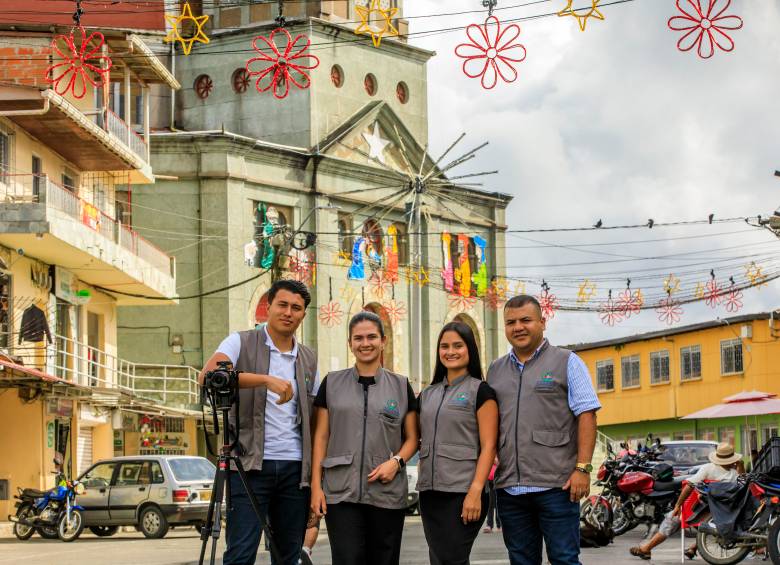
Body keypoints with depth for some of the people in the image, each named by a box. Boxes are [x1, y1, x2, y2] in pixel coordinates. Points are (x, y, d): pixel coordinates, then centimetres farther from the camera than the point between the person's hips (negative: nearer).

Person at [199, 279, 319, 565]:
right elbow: (208, 376, -19)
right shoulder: (241, 343, 1)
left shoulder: (309, 359, 16)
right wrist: (266, 379, -29)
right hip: (250, 465, -5)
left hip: (295, 467, 5)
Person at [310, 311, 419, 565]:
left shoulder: (401, 386, 9)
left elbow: (412, 438, 10)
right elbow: (321, 437, 7)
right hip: (341, 493, -1)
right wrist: (316, 485, -1)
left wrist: (396, 461, -10)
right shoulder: (332, 383, 8)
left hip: (387, 494, 1)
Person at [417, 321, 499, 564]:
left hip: (462, 492, -6)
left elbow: (488, 446, -7)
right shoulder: (427, 394, 16)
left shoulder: (480, 391, -1)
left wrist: (475, 491, -17)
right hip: (430, 492, 6)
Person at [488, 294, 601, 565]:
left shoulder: (566, 363, 2)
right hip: (509, 488, 5)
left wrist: (582, 468, -13)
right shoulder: (496, 370, 16)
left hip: (556, 485, -5)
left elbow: (586, 416, -4)